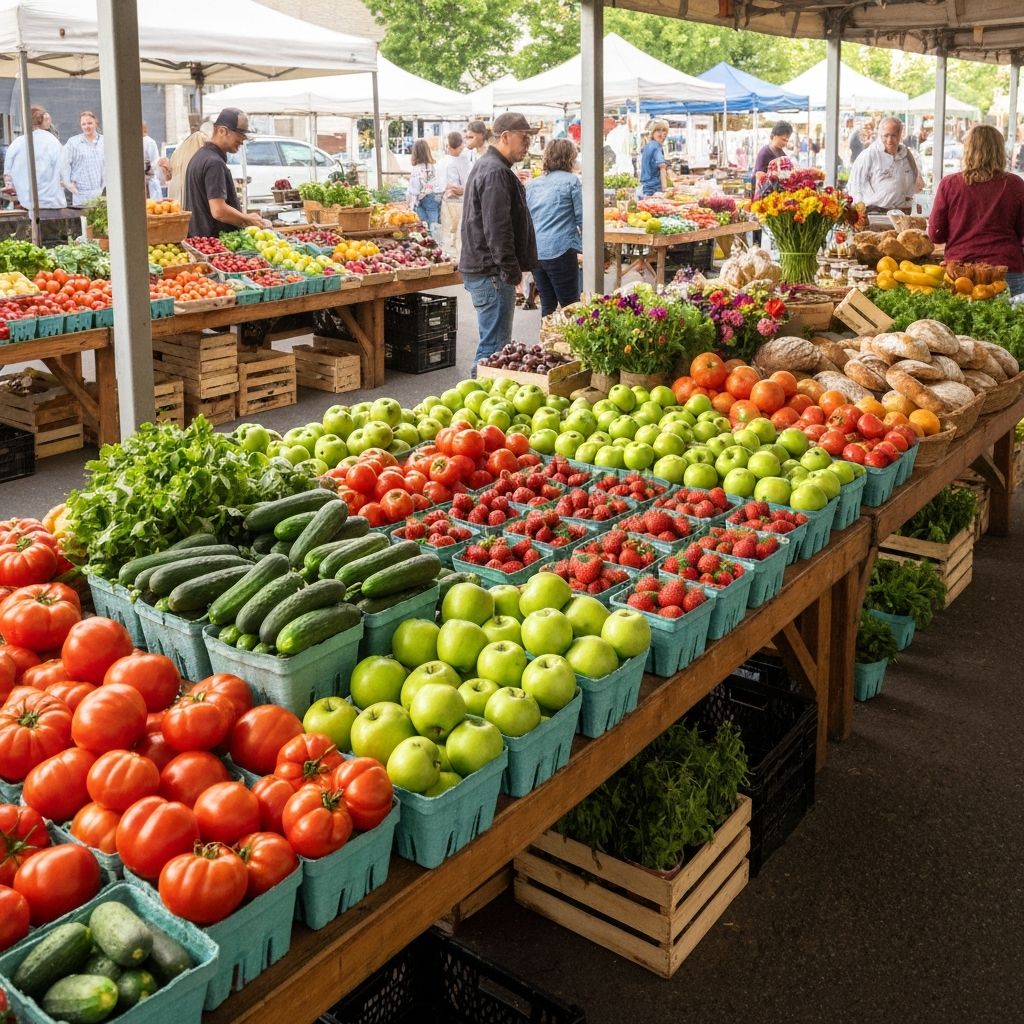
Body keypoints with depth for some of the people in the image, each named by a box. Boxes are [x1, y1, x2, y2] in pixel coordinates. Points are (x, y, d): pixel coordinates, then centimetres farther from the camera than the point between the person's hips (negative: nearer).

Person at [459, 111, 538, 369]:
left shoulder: (486, 165, 20)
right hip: (492, 272, -11)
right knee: (494, 347, -9)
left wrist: (513, 268, 26)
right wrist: (512, 271, -18)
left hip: (480, 269, 11)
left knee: (493, 341, 17)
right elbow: (497, 229, -23)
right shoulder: (495, 172, -16)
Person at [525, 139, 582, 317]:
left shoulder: (532, 185, 15)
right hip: (560, 251, -6)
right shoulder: (571, 181, -1)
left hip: (534, 253, 6)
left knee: (547, 306, 14)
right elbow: (581, 218, -2)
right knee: (570, 307, 0)